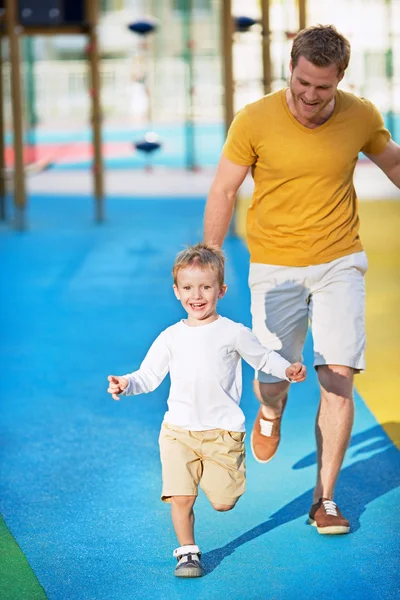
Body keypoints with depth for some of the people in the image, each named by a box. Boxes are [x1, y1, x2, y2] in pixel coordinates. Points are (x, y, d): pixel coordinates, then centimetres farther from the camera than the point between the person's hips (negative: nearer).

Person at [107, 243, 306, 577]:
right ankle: (187, 551, 13)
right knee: (180, 498, -10)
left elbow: (263, 358, 11)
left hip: (223, 431, -1)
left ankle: (215, 474, 36)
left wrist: (287, 370, -7)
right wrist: (125, 384, -10)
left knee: (223, 503, 2)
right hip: (179, 430, 1)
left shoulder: (233, 333, 1)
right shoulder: (171, 337, 6)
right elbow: (149, 376, 9)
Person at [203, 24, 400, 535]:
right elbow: (223, 190, -2)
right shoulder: (255, 121, -11)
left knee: (338, 378, -8)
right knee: (273, 380, 0)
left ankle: (324, 500, 5)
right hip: (275, 268, -1)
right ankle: (269, 415, 42)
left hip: (339, 264, 1)